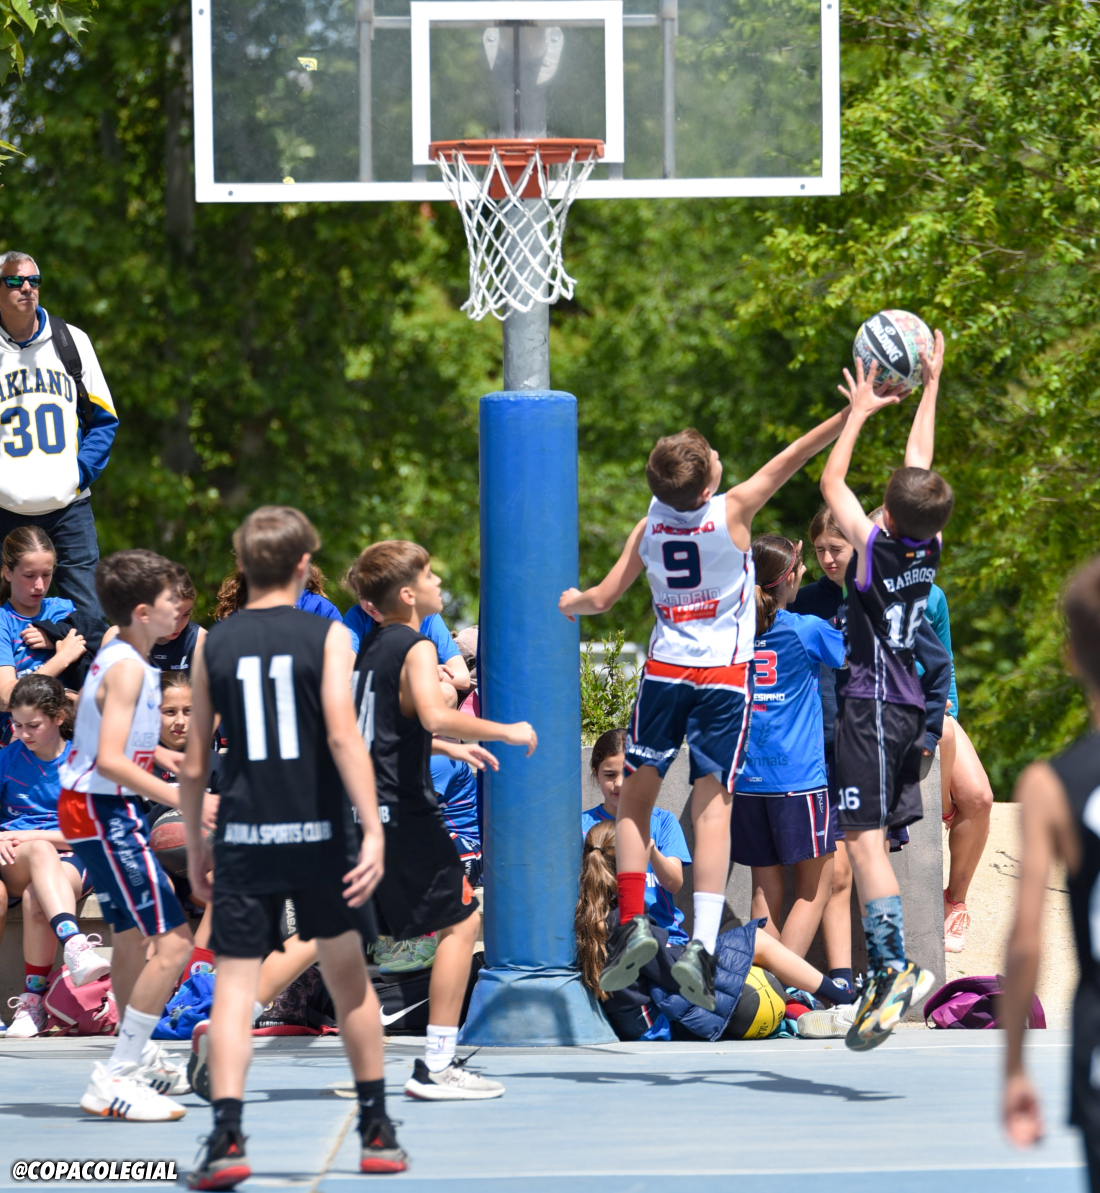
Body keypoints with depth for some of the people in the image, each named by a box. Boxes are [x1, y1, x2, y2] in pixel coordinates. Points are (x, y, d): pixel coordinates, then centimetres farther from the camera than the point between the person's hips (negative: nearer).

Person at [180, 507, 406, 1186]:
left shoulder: (214, 645, 4)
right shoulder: (326, 636, -2)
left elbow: (194, 763, 5)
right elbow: (342, 735, -13)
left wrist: (195, 847, 16)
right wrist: (373, 830, -15)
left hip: (244, 842, 1)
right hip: (320, 836, -1)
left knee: (235, 985, -1)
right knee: (349, 977, 14)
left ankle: (227, 1139, -17)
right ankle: (378, 1134, 20)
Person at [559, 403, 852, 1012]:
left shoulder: (648, 526, -2)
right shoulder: (732, 511, -11)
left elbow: (603, 598, 6)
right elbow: (793, 457, -7)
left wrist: (570, 603, 27)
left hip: (664, 671, 2)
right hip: (725, 676, -2)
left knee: (636, 795, 16)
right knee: (713, 803, -3)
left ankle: (632, 921, 5)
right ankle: (702, 944, -14)